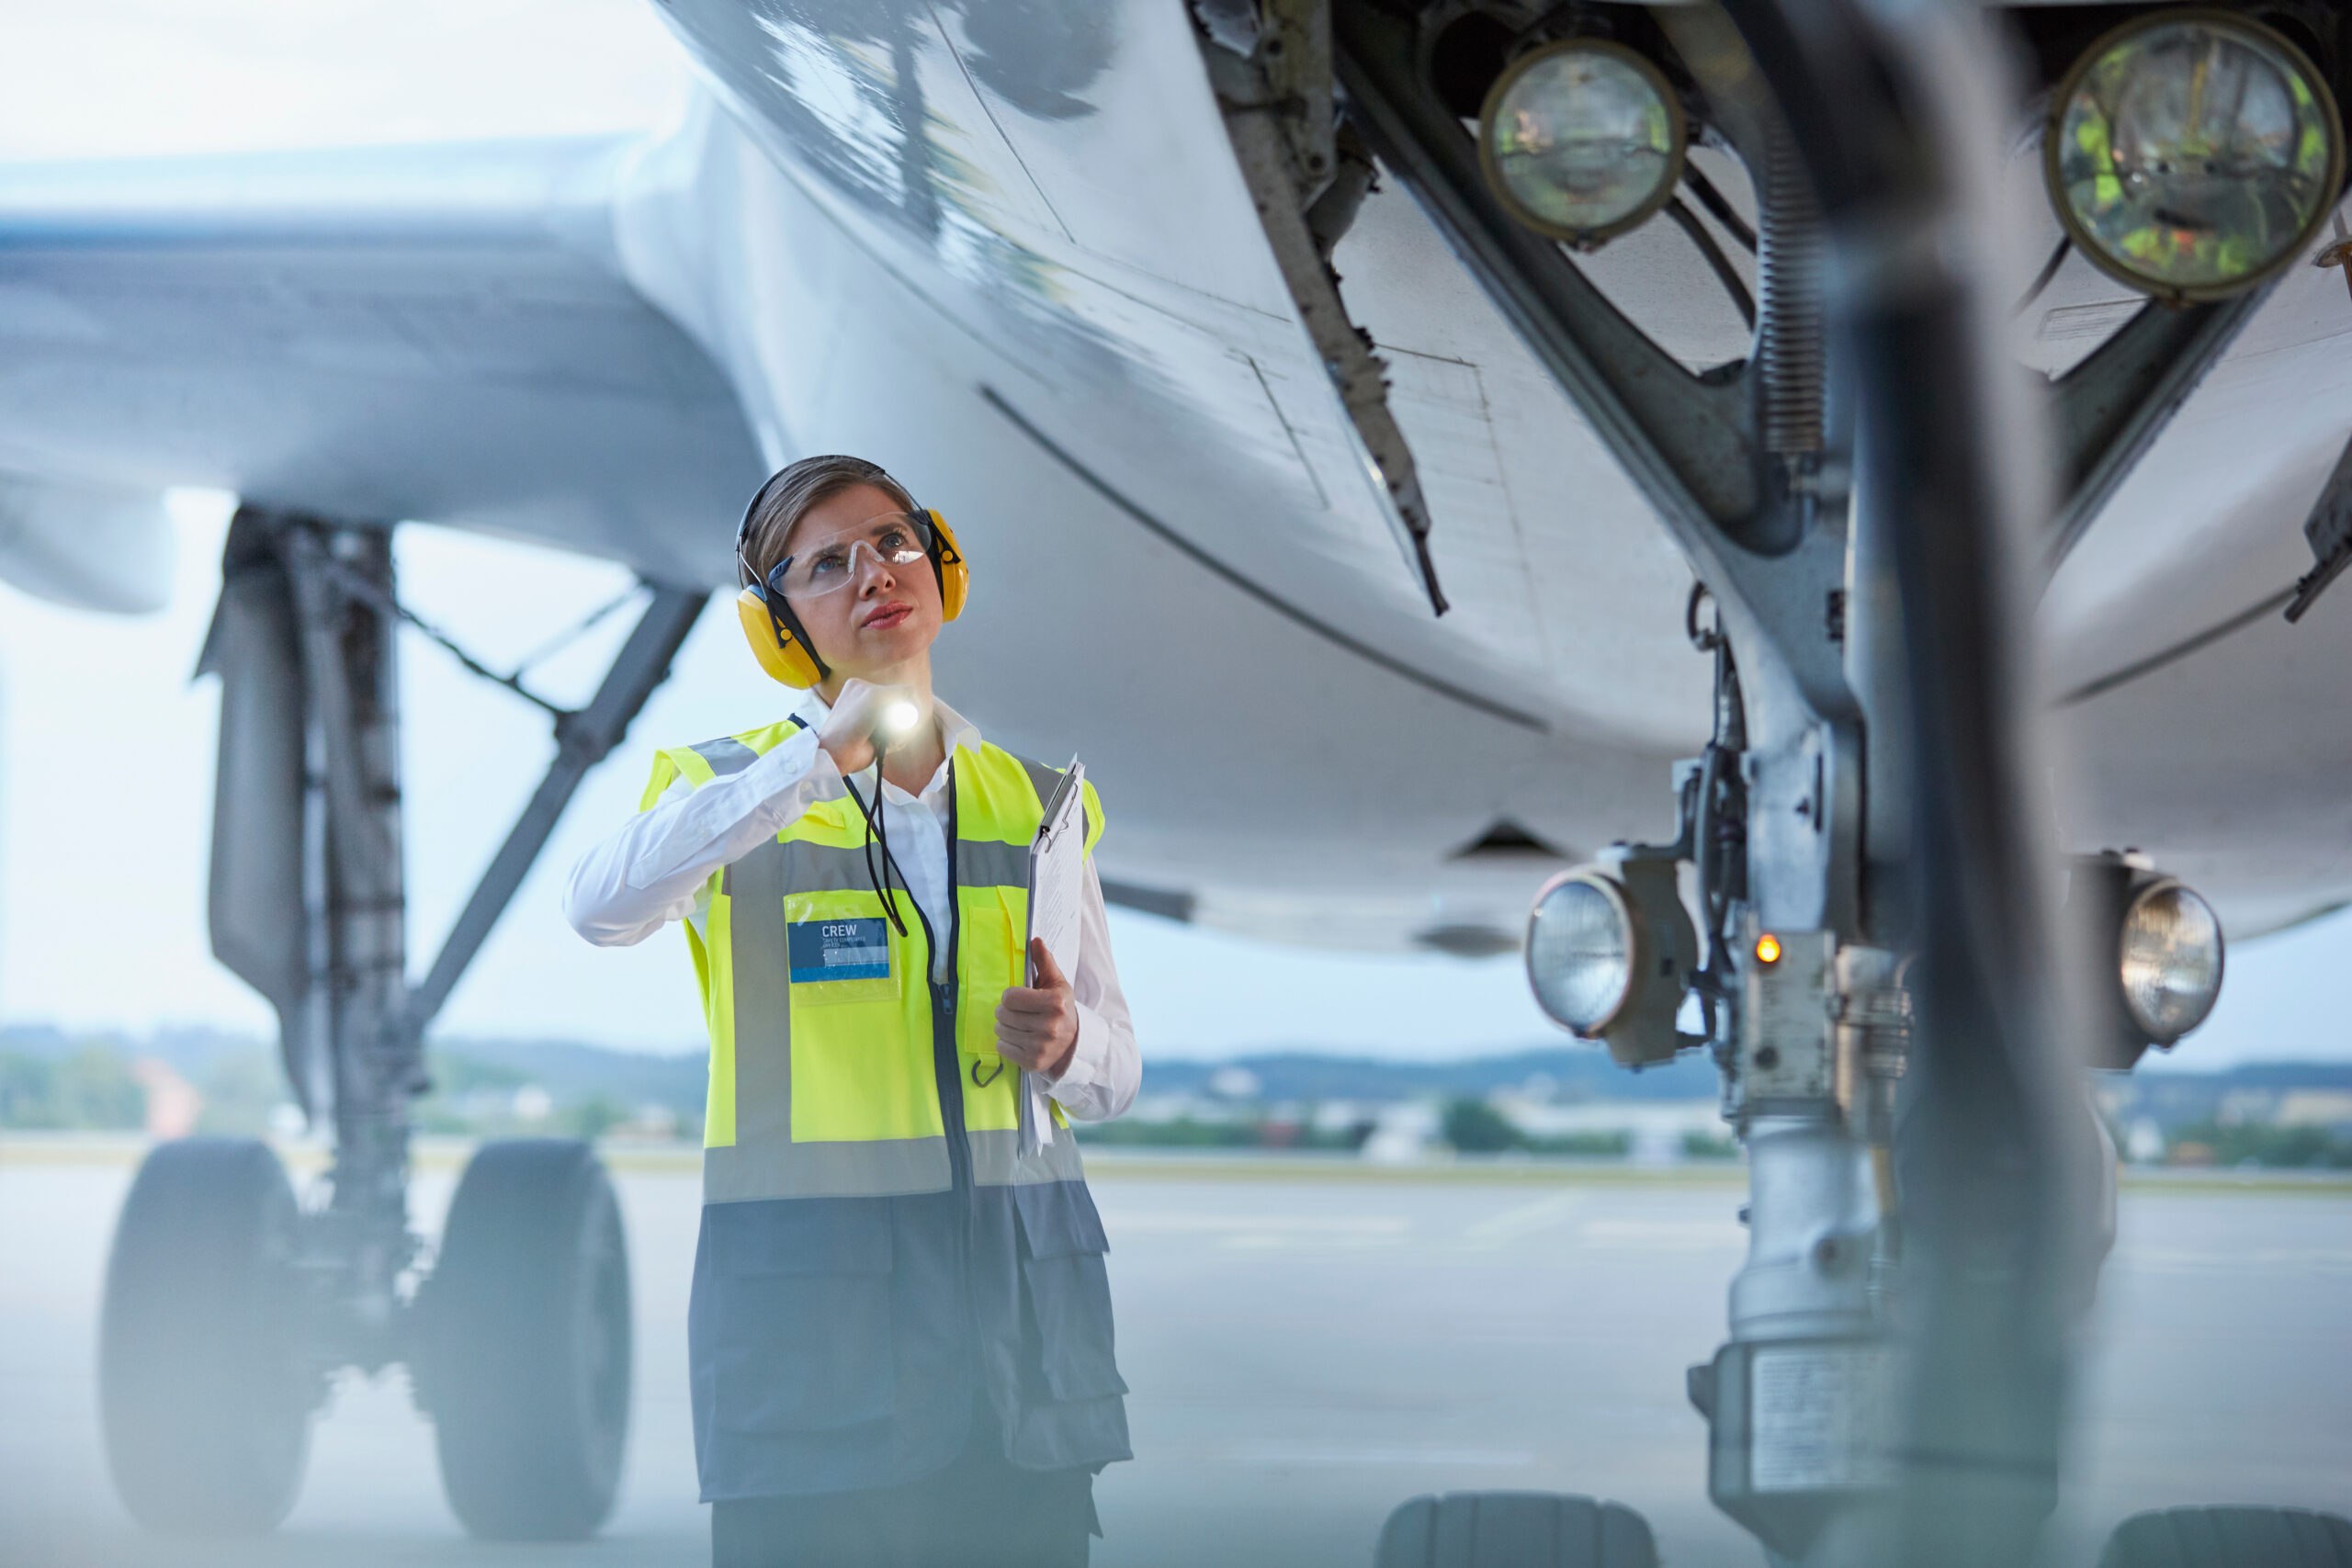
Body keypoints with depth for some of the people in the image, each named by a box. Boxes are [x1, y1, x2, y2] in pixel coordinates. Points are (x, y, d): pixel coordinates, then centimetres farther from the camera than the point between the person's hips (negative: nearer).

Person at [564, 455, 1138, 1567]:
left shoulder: (1034, 804, 13)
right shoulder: (733, 792, 3)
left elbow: (1114, 1071, 16)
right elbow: (603, 906, -20)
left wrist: (1062, 1047, -8)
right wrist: (825, 753, -27)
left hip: (1016, 1283, 3)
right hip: (808, 1292, -3)